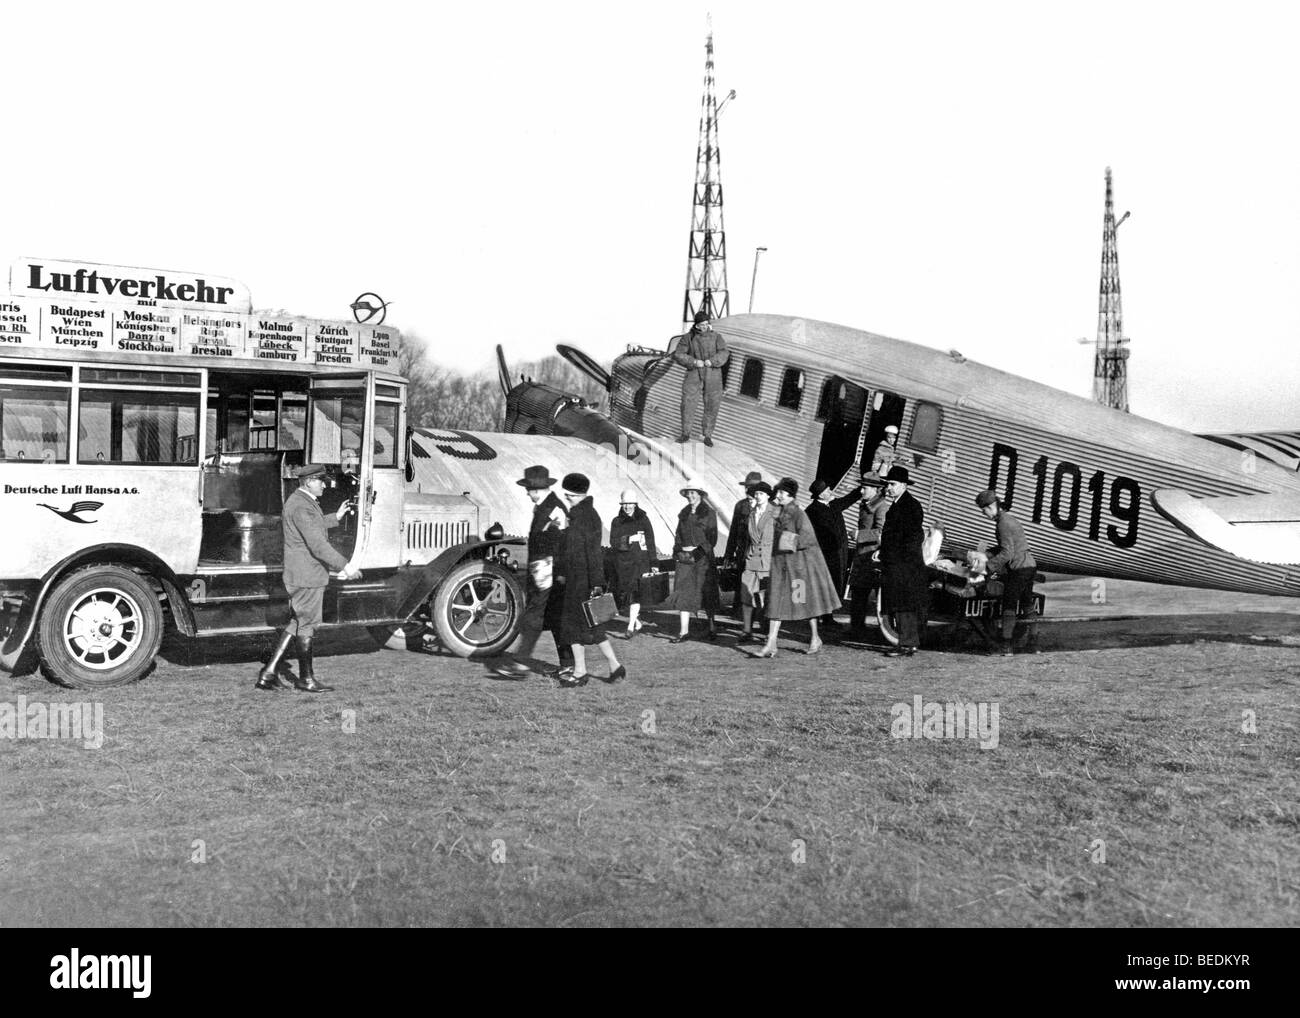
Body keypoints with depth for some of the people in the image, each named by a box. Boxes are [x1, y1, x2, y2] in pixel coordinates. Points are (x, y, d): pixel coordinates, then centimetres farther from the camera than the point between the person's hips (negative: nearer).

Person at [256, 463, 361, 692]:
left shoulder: (297, 500, 12)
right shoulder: (302, 506, -21)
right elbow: (317, 545, -27)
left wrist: (335, 517, 28)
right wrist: (344, 566, -27)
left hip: (300, 575, 10)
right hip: (307, 576, -10)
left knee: (298, 622, 16)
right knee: (307, 625, 2)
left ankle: (270, 672, 15)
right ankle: (306, 679, 15)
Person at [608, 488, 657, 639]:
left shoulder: (643, 519, 5)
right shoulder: (616, 522, 8)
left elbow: (650, 542, 6)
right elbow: (614, 543, -1)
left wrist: (654, 563, 4)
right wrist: (629, 539, -17)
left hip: (640, 560, -3)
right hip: (622, 563, 3)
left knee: (635, 592, -16)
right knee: (622, 593, 3)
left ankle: (631, 626, -15)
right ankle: (637, 622, 23)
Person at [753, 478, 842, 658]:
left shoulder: (798, 513, -12)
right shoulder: (778, 513, 8)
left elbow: (810, 538, -18)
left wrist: (794, 542, -28)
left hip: (799, 561, -6)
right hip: (780, 562, 6)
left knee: (806, 599, 7)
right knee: (775, 601, -1)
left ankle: (815, 638, 25)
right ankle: (770, 645, -4)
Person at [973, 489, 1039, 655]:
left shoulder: (1003, 523, -15)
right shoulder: (1010, 519, 16)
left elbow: (1007, 553, -20)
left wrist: (988, 565, -15)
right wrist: (989, 554, 18)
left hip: (1018, 568, -10)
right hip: (1030, 565, 10)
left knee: (1009, 606, -4)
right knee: (1028, 604, 14)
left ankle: (1006, 646, -3)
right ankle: (1033, 643, 18)